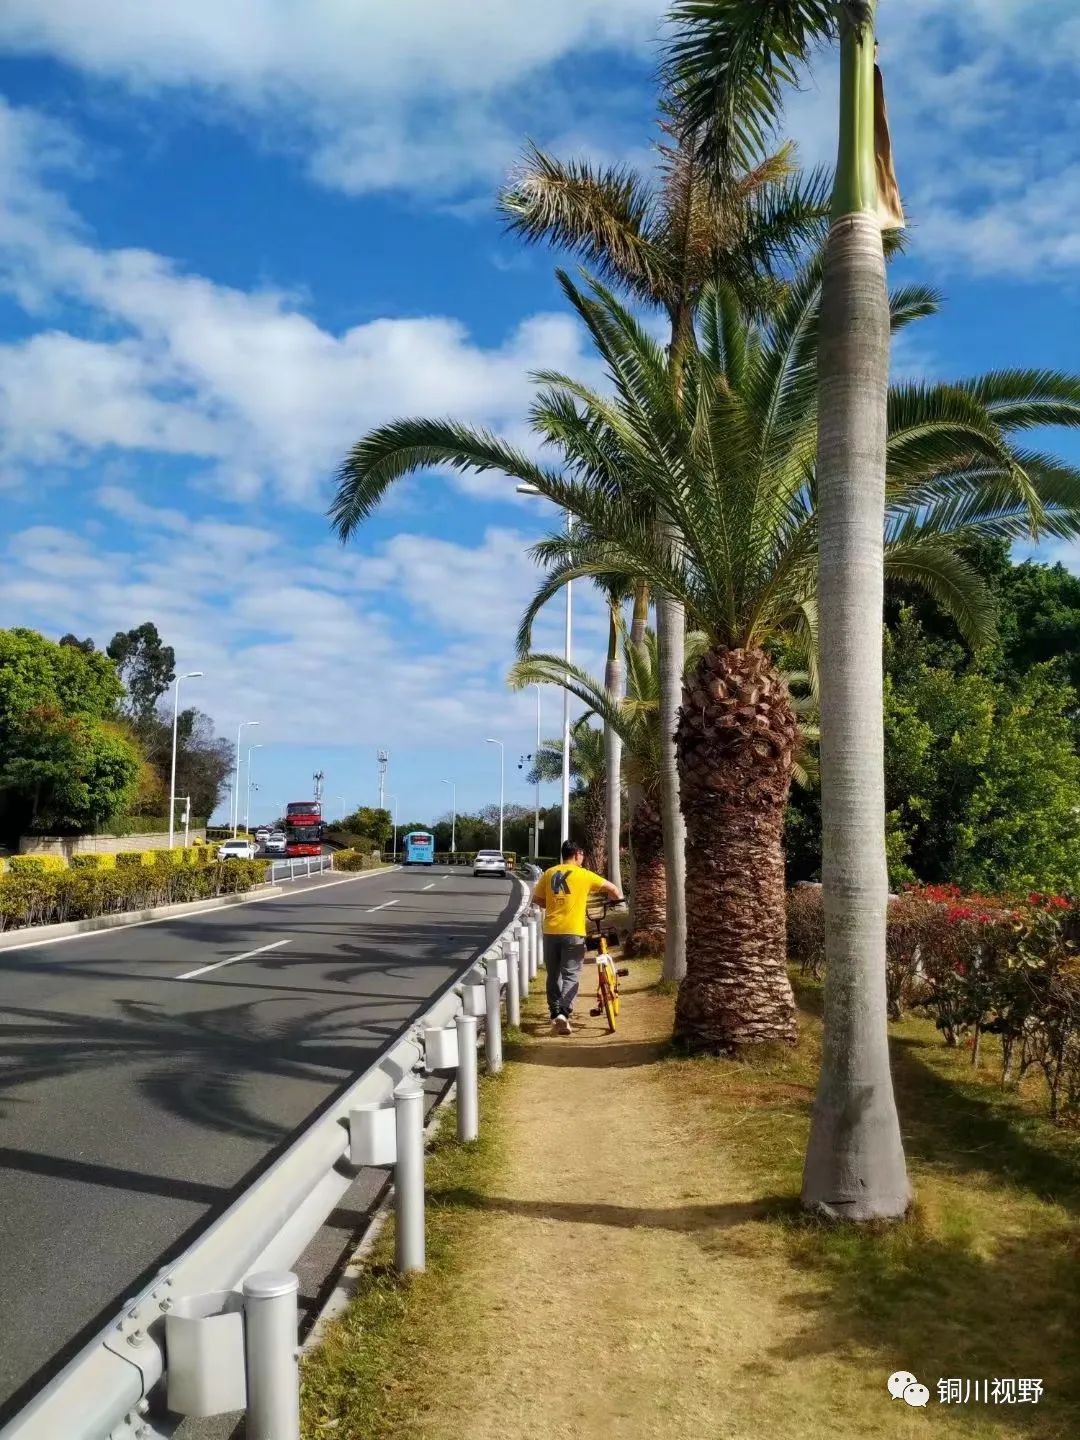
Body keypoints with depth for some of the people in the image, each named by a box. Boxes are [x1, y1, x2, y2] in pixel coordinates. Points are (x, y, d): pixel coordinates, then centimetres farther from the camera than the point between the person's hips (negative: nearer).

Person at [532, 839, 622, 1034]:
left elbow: (536, 899, 12)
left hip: (551, 931, 4)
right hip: (573, 932, -4)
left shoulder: (549, 873, 8)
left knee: (553, 975, 15)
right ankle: (564, 1013, -15)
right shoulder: (583, 875, -2)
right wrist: (618, 899, 25)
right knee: (571, 975, 0)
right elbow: (610, 887, 5)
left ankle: (555, 1014, 22)